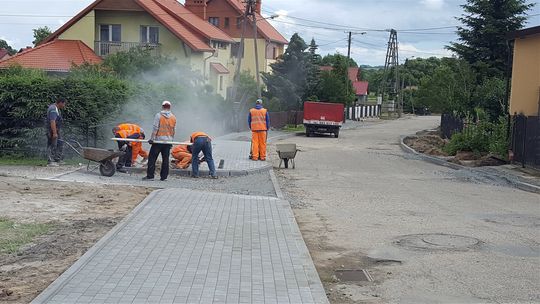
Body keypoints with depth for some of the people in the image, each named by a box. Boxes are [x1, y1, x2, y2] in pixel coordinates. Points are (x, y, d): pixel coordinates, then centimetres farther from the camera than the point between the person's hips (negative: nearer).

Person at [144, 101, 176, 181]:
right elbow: (174, 130, 11)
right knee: (165, 159, 7)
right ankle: (164, 176, 7)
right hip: (168, 141, 4)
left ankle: (150, 175, -1)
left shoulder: (158, 115, -6)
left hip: (158, 140, -4)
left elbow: (155, 128, -9)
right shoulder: (173, 117, 8)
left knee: (152, 158, 2)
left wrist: (152, 138, -6)